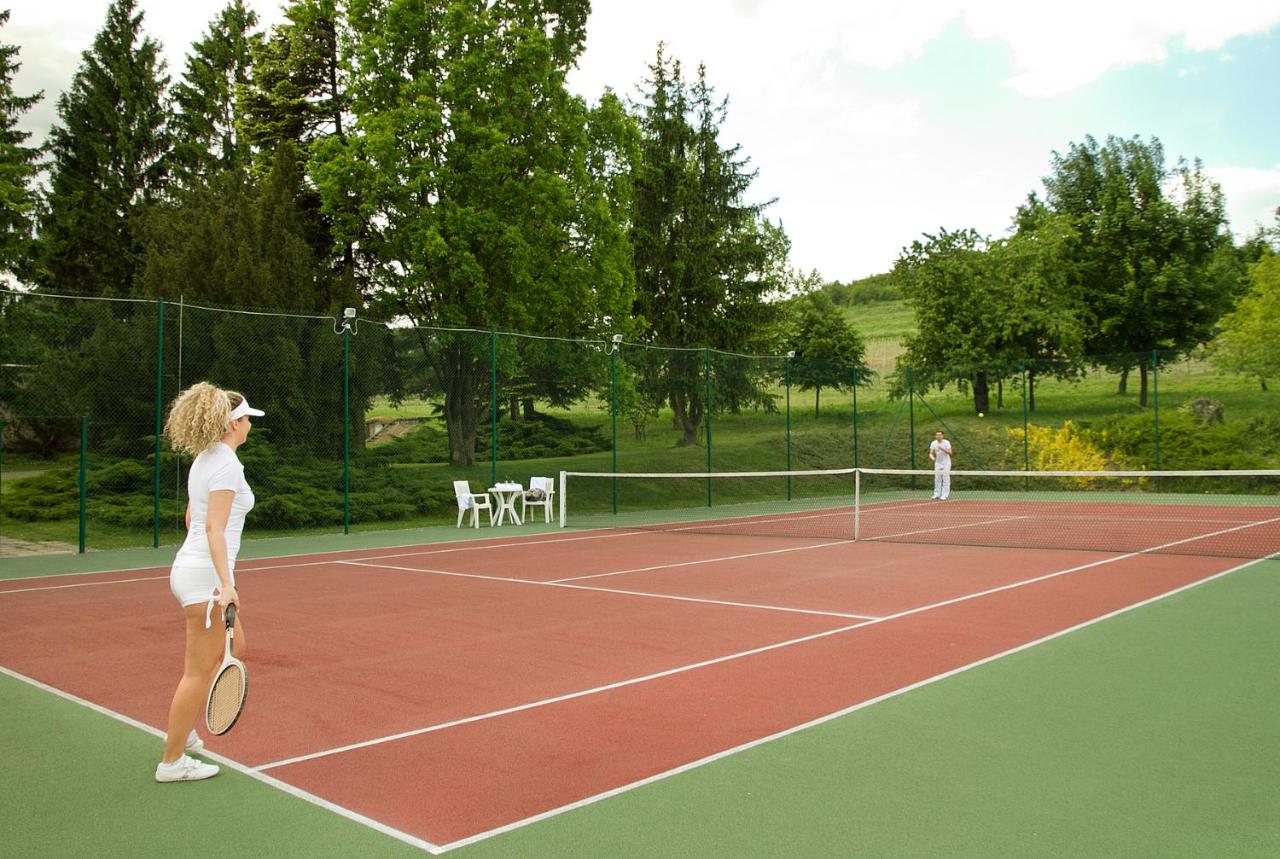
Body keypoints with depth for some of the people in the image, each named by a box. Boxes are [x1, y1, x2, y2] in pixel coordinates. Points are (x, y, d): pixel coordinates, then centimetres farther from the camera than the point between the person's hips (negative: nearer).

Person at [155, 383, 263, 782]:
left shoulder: (204, 459, 11)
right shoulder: (227, 465, -17)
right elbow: (214, 528, -25)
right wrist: (225, 584, -30)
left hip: (190, 567, 10)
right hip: (207, 576, -10)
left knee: (234, 651, 21)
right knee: (200, 671, 1)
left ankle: (181, 731, 31)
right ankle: (172, 761, 12)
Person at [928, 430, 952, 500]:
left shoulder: (946, 443, -14)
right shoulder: (933, 443, -3)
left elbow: (950, 453, -22)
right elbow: (931, 453, -4)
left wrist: (942, 449, -36)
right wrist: (932, 457, -26)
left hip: (946, 463, -4)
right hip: (937, 463, 4)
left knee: (946, 479, -7)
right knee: (937, 479, 5)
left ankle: (944, 495, -5)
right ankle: (937, 495, 12)